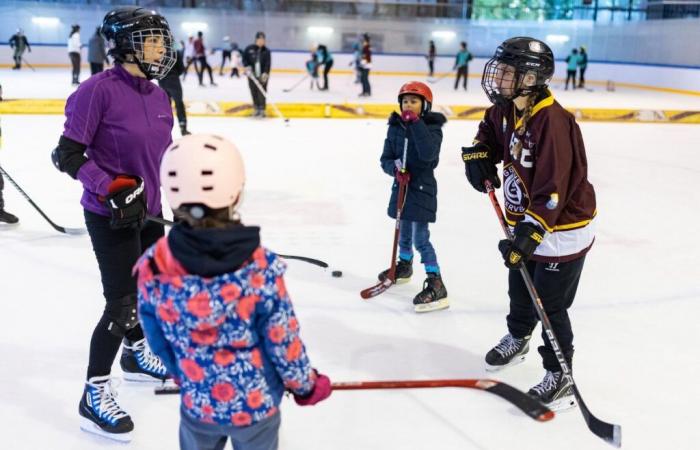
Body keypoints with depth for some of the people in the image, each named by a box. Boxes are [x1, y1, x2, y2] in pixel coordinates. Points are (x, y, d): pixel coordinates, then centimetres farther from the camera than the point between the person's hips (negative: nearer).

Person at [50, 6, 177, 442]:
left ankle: (136, 356, 45)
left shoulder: (159, 96, 4)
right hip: (110, 216, -8)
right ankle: (95, 393, 11)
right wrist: (111, 189, -24)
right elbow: (68, 154, -17)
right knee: (122, 303, -5)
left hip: (147, 211, 8)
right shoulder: (99, 90, -19)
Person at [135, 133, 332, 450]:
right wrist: (305, 385, 4)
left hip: (197, 402, 2)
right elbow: (284, 341, -15)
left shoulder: (152, 266, -18)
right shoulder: (260, 266, -25)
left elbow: (158, 342, -3)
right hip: (256, 403, -2)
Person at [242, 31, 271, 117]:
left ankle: (262, 109, 1)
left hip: (262, 75, -1)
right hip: (252, 75, 1)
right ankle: (256, 109, 18)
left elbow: (268, 63, -10)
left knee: (262, 93, -6)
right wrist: (247, 67, -10)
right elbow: (244, 58, 6)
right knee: (254, 93, 6)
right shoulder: (249, 49, -1)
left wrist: (265, 74, -23)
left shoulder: (266, 51, -3)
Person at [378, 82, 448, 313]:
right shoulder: (395, 127, 4)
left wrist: (416, 124, -26)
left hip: (422, 188, -6)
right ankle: (404, 265, 47)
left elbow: (428, 154, -29)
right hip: (401, 185, 6)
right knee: (404, 232, 22)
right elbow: (386, 158, 5)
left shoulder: (432, 127, -11)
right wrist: (395, 168, -17)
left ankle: (436, 286, -8)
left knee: (421, 238, -11)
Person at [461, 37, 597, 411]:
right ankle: (517, 339, 51)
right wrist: (479, 156, 3)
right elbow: (490, 131, 22)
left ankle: (559, 376, 15)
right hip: (526, 220, 9)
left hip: (563, 226, -9)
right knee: (521, 290, 25)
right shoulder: (507, 110, -3)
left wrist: (530, 233, -33)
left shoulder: (552, 122, -30)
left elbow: (553, 189, -32)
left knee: (550, 305, -1)